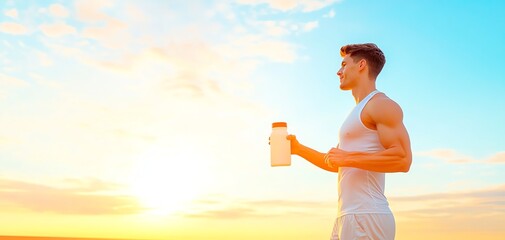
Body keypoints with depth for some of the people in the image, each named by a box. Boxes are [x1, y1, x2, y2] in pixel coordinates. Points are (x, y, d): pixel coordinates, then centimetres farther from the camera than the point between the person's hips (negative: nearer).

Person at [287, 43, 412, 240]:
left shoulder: (381, 104, -6)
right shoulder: (358, 113, 23)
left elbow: (403, 160, -18)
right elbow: (338, 165, 28)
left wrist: (349, 158, -16)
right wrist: (298, 148, 22)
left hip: (367, 217, -9)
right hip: (347, 217, 9)